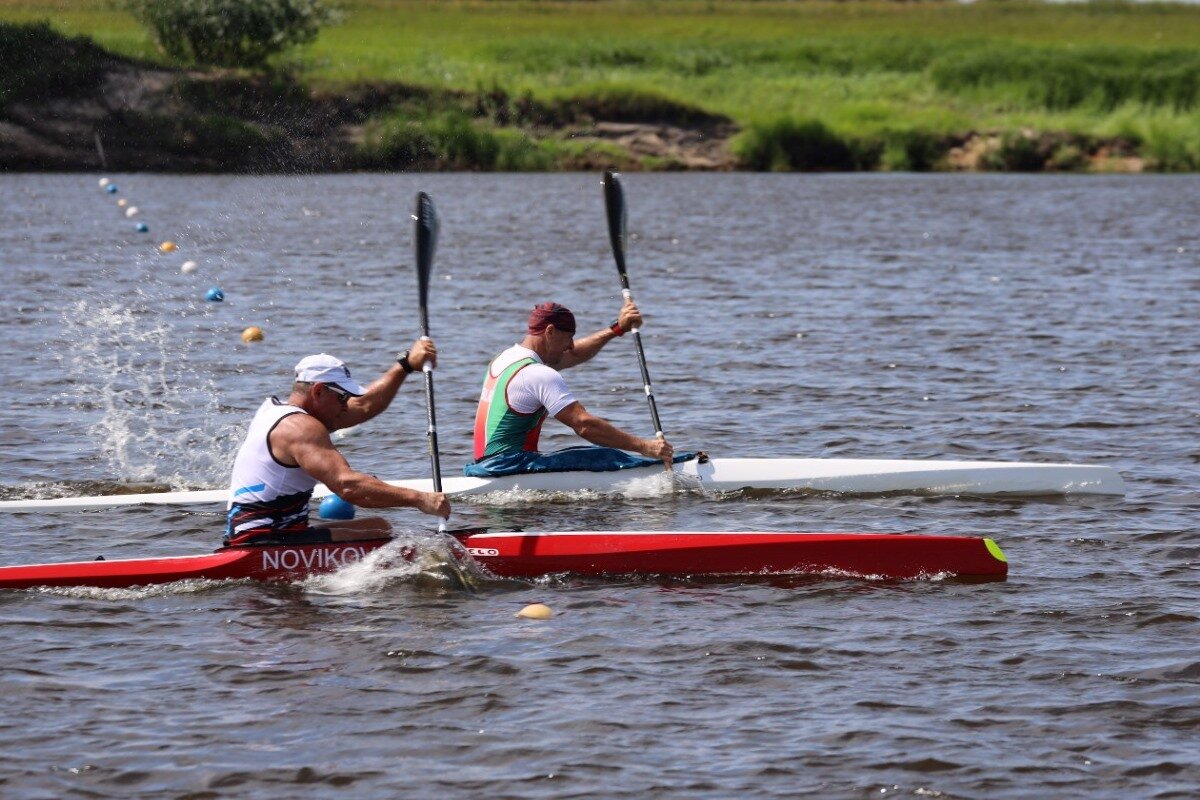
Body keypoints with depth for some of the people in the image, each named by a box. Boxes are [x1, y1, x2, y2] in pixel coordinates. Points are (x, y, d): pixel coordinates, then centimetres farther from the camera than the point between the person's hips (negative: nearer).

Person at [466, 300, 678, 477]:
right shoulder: (539, 374, -15)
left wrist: (617, 328, 28)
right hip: (509, 465, -10)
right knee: (606, 459, -16)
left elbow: (574, 355, 31)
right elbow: (584, 424, -22)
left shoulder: (506, 357, 17)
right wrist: (644, 446, -21)